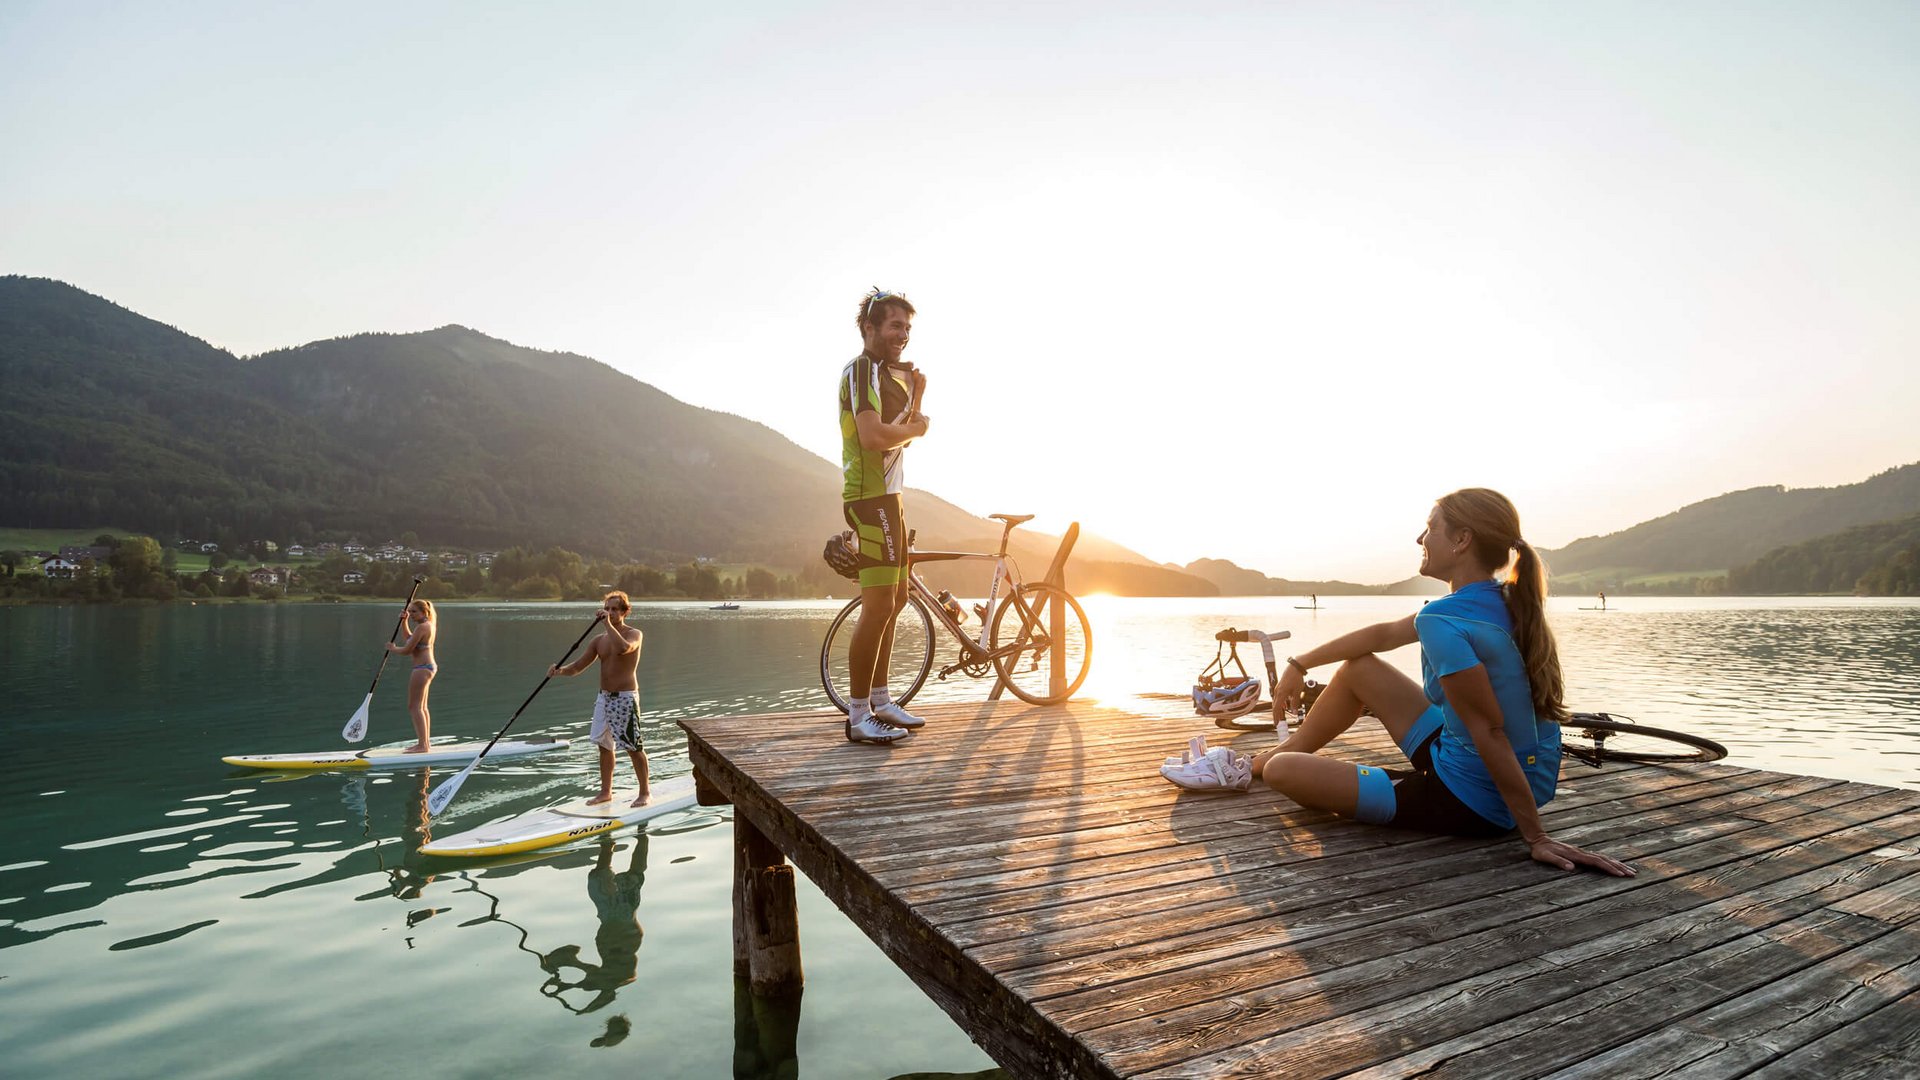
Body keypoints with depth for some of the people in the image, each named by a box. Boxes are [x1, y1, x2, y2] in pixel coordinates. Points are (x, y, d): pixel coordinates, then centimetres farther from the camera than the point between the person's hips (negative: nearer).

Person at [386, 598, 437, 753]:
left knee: (414, 706, -8)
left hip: (422, 668, -11)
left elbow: (407, 650, -17)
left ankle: (422, 745, -9)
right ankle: (425, 742, 25)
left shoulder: (422, 627, -18)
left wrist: (393, 648, 2)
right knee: (422, 707, 18)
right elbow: (409, 637, 24)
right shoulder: (430, 625, 12)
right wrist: (405, 620, 13)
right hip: (429, 666, 11)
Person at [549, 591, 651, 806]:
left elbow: (623, 648, -32)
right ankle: (606, 792, 26)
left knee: (633, 747, -2)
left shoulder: (633, 633, -8)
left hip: (625, 698, -7)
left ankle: (644, 792, 10)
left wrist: (609, 624, -28)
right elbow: (578, 667, 7)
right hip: (604, 697, 7)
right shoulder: (599, 640, 10)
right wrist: (560, 670, -13)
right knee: (604, 745, 13)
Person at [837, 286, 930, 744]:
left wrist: (916, 397, 4)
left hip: (889, 497, 11)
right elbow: (874, 437, -26)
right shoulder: (861, 369, -12)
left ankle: (880, 700, 24)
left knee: (896, 599, 15)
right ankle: (858, 717, -6)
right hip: (870, 497, -11)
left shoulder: (889, 373, 20)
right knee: (879, 605, -12)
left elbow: (904, 435, 18)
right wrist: (916, 428, -8)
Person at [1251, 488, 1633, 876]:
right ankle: (1287, 749, 33)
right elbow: (1385, 633, 9)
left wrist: (1536, 837, -22)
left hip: (1470, 807, -9)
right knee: (1357, 668, 16)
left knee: (1280, 771, -7)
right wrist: (1301, 663, 14)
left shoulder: (1443, 620, -28)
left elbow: (1490, 733, -27)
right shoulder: (1501, 602, 2)